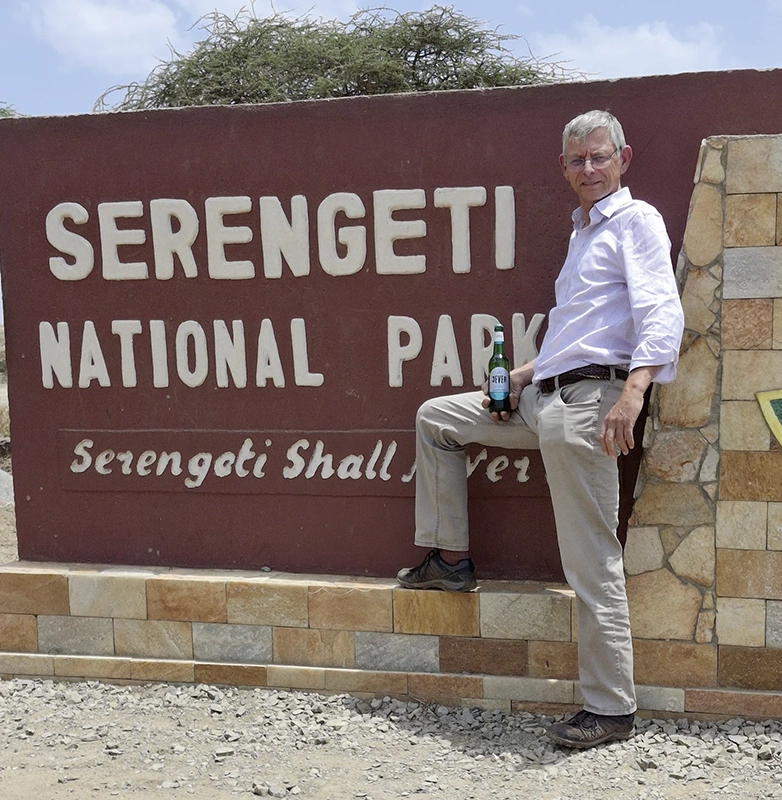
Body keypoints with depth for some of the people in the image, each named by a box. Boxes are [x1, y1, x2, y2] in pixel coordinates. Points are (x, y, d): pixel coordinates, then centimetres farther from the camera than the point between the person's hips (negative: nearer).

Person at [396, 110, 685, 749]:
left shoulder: (636, 221, -3)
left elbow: (662, 314, -19)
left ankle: (613, 709, -2)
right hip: (542, 396, 10)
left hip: (589, 398, -9)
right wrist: (526, 374, 20)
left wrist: (632, 391, -34)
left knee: (592, 562, -9)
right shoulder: (584, 231, 25)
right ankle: (450, 558, 22)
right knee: (435, 417, 18)